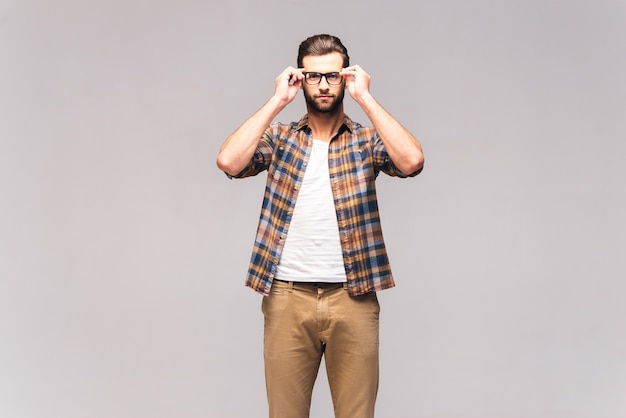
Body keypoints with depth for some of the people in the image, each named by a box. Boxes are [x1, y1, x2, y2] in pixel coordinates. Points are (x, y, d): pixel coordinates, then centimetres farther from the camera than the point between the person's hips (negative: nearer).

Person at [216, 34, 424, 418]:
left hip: (353, 298, 0)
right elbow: (229, 161, -12)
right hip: (288, 298, 1)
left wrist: (365, 97, -10)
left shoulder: (367, 140, 5)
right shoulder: (279, 138, 7)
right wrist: (277, 101, -6)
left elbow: (412, 161, -16)